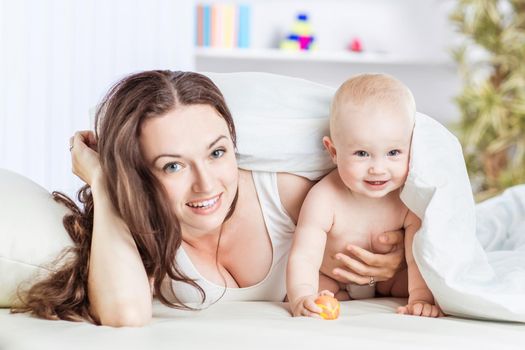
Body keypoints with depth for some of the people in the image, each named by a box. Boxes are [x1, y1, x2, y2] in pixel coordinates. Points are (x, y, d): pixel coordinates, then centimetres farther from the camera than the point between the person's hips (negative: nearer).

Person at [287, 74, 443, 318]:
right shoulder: (324, 200, -32)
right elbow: (304, 257, -38)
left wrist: (421, 299, -45)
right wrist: (302, 299, -57)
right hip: (332, 281, -2)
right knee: (294, 299, -26)